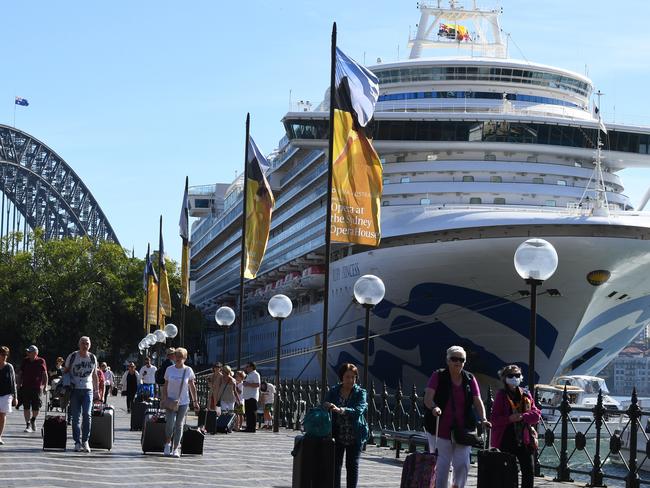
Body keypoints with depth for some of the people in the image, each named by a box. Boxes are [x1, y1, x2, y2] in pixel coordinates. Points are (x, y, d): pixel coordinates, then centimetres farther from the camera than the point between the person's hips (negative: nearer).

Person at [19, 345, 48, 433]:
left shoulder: (41, 361, 0)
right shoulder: (25, 361, 8)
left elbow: (45, 375, 2)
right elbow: (21, 374, 15)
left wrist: (45, 386, -3)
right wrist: (20, 384, 9)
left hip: (37, 388, -2)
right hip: (25, 387, 2)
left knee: (36, 408, 1)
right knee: (26, 407, -3)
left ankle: (33, 420, 30)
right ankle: (28, 425, 2)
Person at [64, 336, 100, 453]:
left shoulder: (93, 358, 9)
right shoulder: (72, 357, 1)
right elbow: (65, 372, 8)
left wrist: (97, 391, 16)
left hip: (88, 390, 1)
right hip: (75, 390, -1)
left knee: (87, 414, -12)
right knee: (76, 417, 0)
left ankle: (85, 441, -3)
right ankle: (77, 442, 4)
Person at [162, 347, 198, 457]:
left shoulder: (188, 370, 0)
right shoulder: (170, 369, 1)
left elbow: (192, 387, 6)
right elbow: (165, 386, 7)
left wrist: (195, 401, 4)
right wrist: (164, 399, -3)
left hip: (183, 402, 0)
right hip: (170, 401, 0)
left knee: (179, 425, 2)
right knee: (170, 422, -15)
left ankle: (176, 449, 9)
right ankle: (168, 443, 8)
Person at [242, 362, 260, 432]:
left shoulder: (255, 374, -8)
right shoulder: (249, 375, 22)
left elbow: (257, 385, -19)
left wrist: (248, 384, -18)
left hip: (252, 397, -10)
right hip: (247, 397, 10)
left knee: (252, 413, -9)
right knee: (248, 413, 9)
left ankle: (252, 428, -10)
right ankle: (248, 428, 11)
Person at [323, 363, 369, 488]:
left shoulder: (360, 393, -3)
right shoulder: (333, 391, 5)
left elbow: (359, 410, -19)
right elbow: (324, 406, 0)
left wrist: (340, 410, -34)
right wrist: (326, 406, -26)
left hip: (355, 436, -1)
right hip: (337, 434, 2)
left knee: (352, 465, 4)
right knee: (335, 464, 2)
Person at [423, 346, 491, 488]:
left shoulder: (470, 379, 7)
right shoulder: (438, 376, -2)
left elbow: (478, 401, 3)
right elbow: (428, 397, -13)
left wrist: (483, 419, -13)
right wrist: (433, 407, -35)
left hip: (464, 429, 2)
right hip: (441, 429, -2)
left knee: (462, 463, -2)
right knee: (441, 465, 0)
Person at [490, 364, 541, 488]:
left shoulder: (526, 395, 8)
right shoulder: (501, 395, -1)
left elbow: (536, 414, 2)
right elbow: (494, 418, -5)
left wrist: (523, 416, -16)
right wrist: (509, 418, -21)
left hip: (524, 439, 3)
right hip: (506, 440, -3)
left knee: (529, 471, 0)